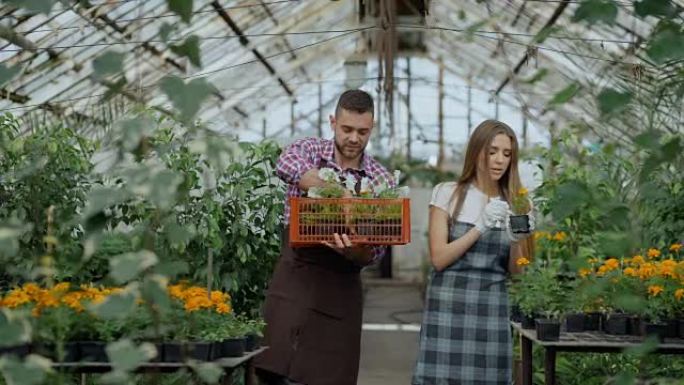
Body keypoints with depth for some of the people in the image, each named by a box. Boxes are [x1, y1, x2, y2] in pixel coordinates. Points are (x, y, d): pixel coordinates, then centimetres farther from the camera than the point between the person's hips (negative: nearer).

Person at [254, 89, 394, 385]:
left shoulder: (381, 181, 2)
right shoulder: (310, 150, 2)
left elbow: (375, 251, -2)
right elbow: (287, 166, -24)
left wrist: (353, 249, -26)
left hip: (340, 290, 1)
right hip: (292, 282, 0)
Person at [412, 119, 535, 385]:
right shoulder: (448, 193, 0)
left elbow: (513, 271, 10)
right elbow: (438, 259, -6)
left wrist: (517, 240, -9)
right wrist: (480, 227, -14)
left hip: (493, 309, 3)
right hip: (449, 305, -3)